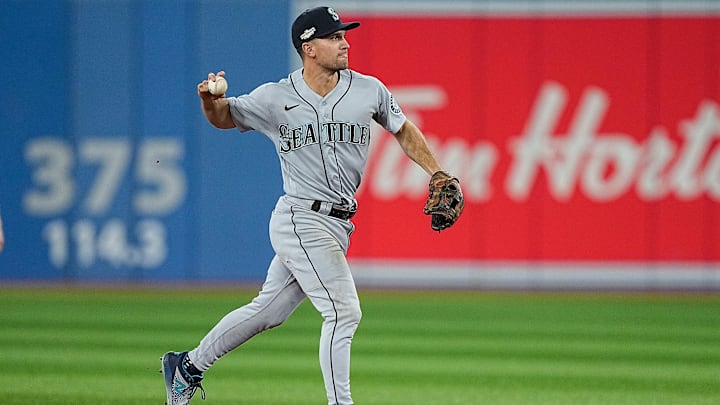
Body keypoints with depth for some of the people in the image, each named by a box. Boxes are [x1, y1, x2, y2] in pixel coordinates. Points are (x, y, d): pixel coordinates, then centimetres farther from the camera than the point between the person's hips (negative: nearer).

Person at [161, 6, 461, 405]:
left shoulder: (369, 90, 2)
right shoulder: (275, 98, -6)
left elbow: (403, 130, 16)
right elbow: (223, 118, 8)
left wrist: (436, 173, 4)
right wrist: (210, 100, -15)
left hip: (337, 224, 6)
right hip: (300, 219, -6)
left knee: (268, 310, 15)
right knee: (344, 311, -14)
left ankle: (188, 365, 31)